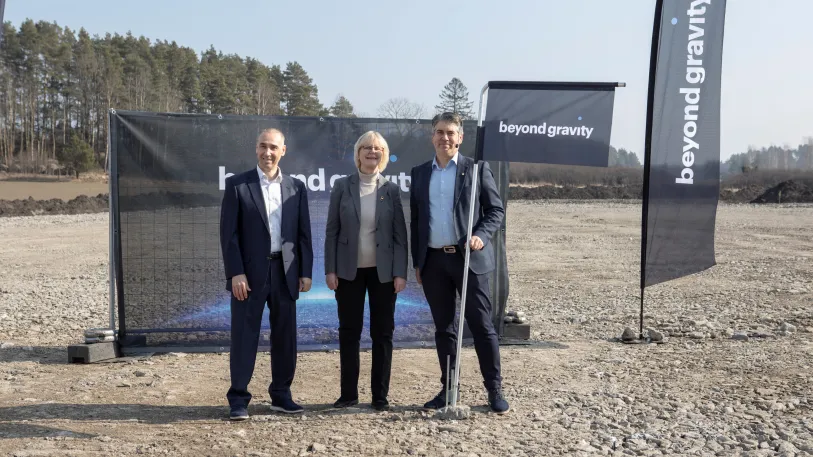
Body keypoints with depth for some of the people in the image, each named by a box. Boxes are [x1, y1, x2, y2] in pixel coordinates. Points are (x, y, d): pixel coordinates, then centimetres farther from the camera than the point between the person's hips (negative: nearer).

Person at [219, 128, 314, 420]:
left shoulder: (296, 188, 9)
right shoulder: (237, 185, 0)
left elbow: (304, 233, 9)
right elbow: (229, 233, -4)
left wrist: (305, 272, 3)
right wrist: (236, 273, -12)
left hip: (286, 272, 3)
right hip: (250, 272, -3)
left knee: (285, 336, 10)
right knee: (244, 336, 2)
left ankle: (281, 394, 24)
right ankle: (238, 399, 13)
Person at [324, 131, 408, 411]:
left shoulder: (391, 190, 2)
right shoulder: (342, 186, 2)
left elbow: (400, 234, 0)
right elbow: (331, 231, 2)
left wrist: (401, 272, -7)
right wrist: (330, 269, -5)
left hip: (383, 271, 0)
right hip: (349, 271, 0)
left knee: (382, 333, 5)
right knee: (349, 332, 6)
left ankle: (380, 396, 15)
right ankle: (348, 394, 17)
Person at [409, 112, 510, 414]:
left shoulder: (477, 169, 1)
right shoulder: (419, 173, 11)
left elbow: (496, 210, 1)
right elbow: (415, 220, 13)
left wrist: (481, 235, -18)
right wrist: (416, 262, 9)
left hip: (469, 258, -3)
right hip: (433, 261, 4)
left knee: (481, 325, 1)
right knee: (443, 328, 10)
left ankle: (494, 390, 13)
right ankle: (448, 389, 21)